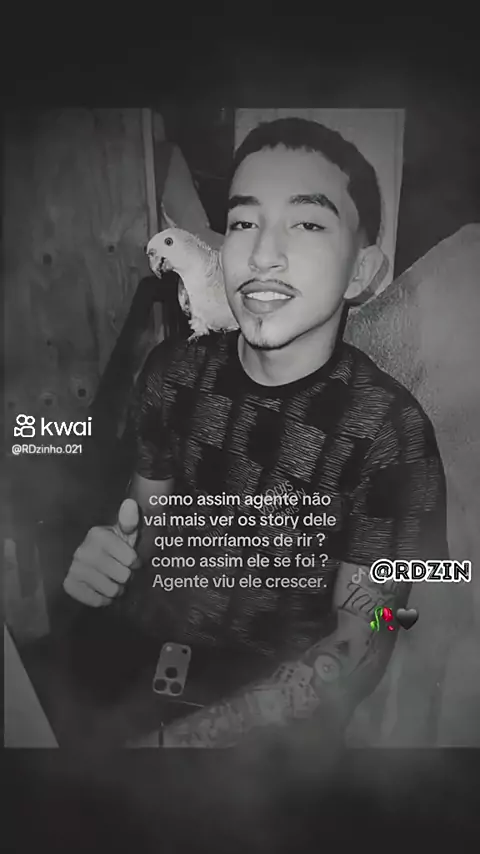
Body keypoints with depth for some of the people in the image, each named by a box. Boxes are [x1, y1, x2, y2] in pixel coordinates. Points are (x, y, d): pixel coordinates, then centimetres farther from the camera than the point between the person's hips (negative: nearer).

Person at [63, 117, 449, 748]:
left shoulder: (390, 433, -18)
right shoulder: (175, 370, -6)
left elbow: (357, 654, -15)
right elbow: (148, 516, 7)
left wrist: (176, 739, -23)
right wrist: (109, 559, -16)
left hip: (272, 708, -3)